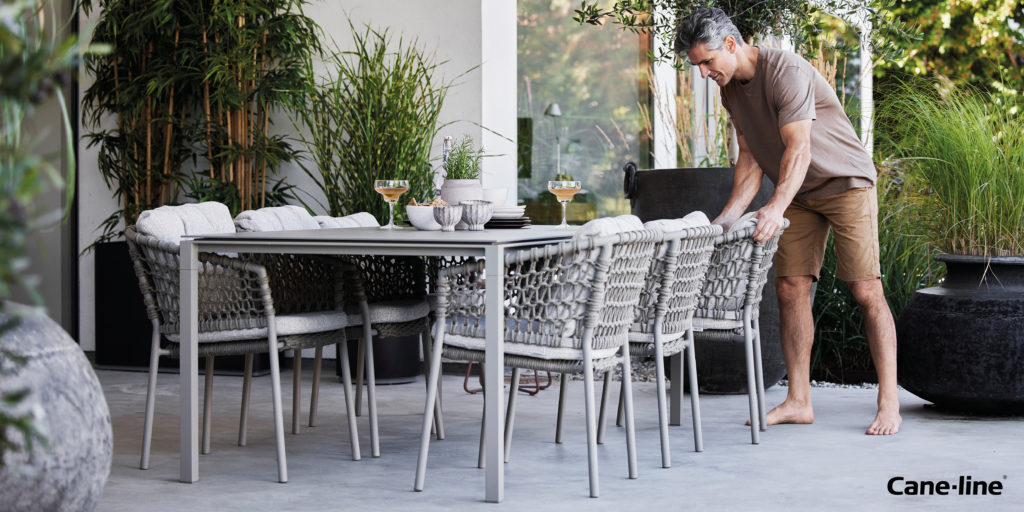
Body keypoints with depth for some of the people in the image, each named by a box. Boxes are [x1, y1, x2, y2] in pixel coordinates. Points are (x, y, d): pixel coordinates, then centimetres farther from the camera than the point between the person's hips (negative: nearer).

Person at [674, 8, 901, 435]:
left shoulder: (787, 71, -24)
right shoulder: (730, 89, 2)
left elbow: (798, 148, -31)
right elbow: (750, 158, 5)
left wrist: (777, 206, -44)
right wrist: (727, 217, -5)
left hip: (846, 183, -8)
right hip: (798, 195, 8)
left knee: (866, 292, -10)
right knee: (790, 289, -1)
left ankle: (888, 405, -8)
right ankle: (798, 401, 2)